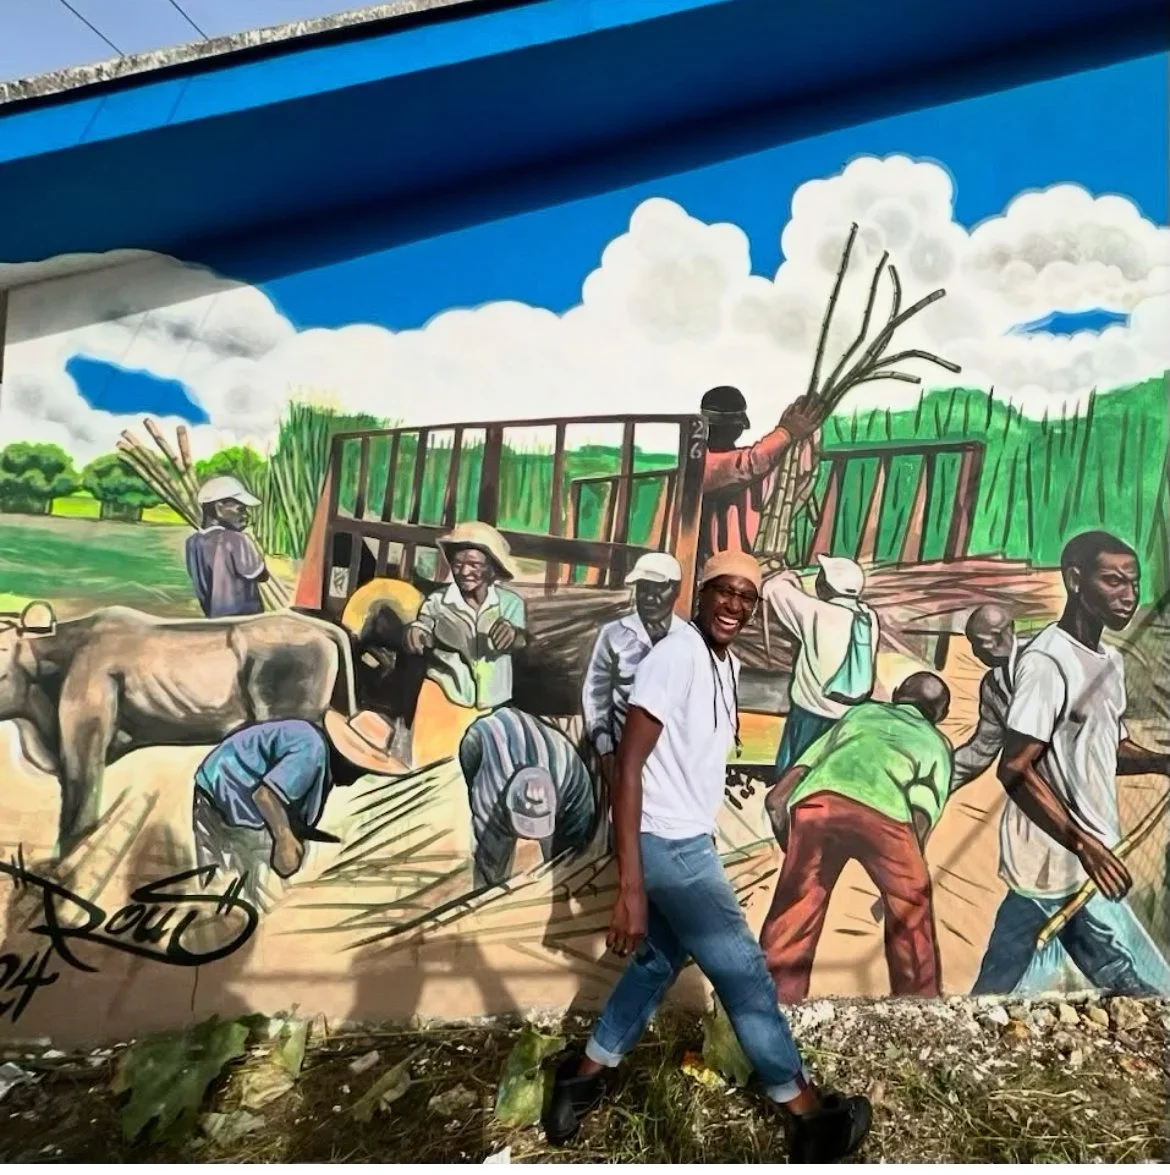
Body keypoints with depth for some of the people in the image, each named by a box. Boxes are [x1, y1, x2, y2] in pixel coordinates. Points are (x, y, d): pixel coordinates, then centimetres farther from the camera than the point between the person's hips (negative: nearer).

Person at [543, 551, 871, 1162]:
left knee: (660, 959, 21)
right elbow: (629, 766, -26)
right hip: (668, 844, -9)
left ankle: (584, 1076, 36)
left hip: (689, 840, 9)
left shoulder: (728, 665, 6)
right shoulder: (674, 656, -23)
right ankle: (808, 1111, 25)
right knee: (743, 969, 5)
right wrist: (630, 886, -28)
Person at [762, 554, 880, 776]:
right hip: (850, 718, 6)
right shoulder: (869, 617, -3)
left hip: (812, 714, -5)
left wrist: (787, 578, 6)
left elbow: (774, 588, -18)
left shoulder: (818, 614, -21)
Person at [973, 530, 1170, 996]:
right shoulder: (1047, 662, -19)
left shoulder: (1109, 661, 12)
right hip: (1063, 867, -9)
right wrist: (1084, 845, -25)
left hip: (1061, 863, 9)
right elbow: (1015, 769, -22)